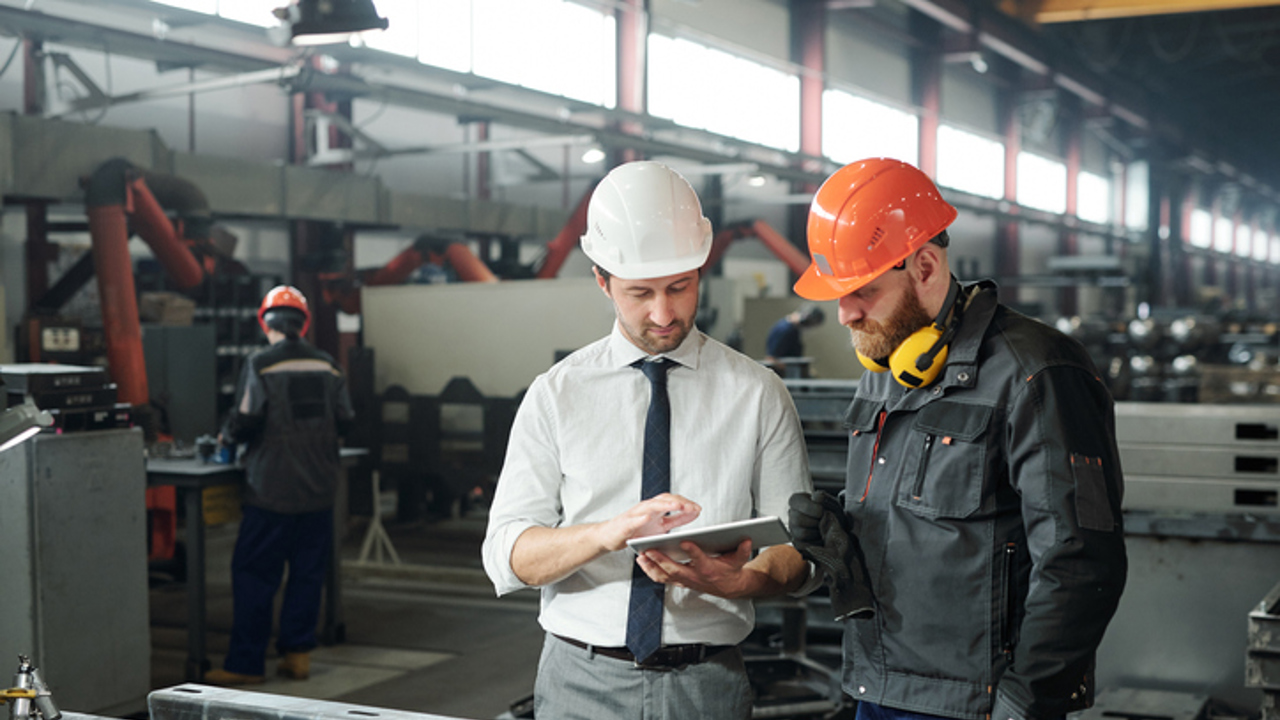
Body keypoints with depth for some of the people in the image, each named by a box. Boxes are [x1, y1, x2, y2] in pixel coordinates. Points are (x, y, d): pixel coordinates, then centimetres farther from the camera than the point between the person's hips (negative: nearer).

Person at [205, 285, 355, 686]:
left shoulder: (261, 364, -9)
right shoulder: (326, 366, 4)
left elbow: (246, 420, -14)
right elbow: (344, 421, 5)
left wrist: (227, 437, 7)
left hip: (273, 491, -4)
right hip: (319, 490, 5)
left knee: (254, 575, 2)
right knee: (308, 573, 12)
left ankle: (246, 664, 4)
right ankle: (297, 653, 15)